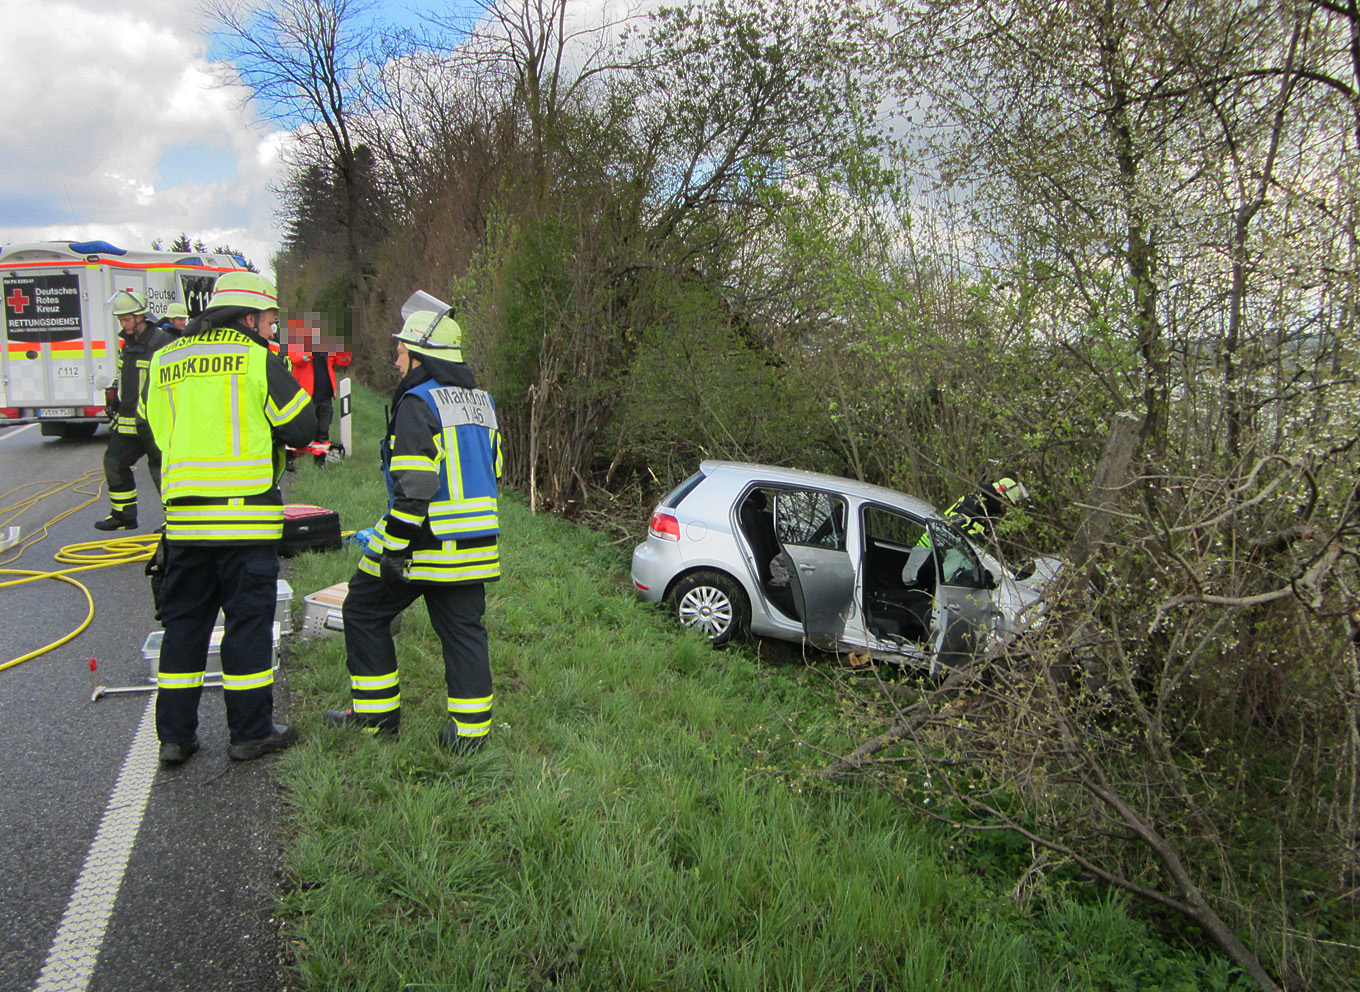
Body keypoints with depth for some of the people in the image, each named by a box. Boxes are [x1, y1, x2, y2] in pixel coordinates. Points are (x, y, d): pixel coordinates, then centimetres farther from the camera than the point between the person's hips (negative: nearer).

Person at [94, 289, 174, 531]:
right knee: (114, 461, 11)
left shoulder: (162, 343, -14)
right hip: (129, 421, 9)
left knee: (160, 468, -6)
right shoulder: (125, 344, 13)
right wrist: (116, 410, 23)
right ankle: (123, 515, 22)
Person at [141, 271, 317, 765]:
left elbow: (159, 432, 17)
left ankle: (175, 734, 19)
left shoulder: (162, 362, 12)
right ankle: (250, 731, 12)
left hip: (183, 515, 5)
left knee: (183, 620, 13)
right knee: (248, 620, 4)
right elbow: (301, 427, -4)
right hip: (246, 512, -5)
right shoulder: (258, 359, -6)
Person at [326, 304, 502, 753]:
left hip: (425, 544, -7)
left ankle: (376, 714, 19)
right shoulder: (481, 403, 13)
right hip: (474, 547, 7)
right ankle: (471, 729, 10)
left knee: (364, 613, 12)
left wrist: (394, 548, -18)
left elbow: (413, 487, -21)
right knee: (464, 630, 9)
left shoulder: (418, 404, -13)